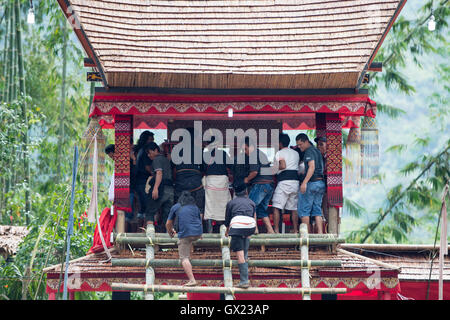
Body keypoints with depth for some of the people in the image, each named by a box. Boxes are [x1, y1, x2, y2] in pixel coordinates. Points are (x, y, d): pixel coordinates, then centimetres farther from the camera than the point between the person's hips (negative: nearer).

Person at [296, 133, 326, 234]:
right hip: (321, 183, 9)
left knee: (304, 210, -1)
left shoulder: (309, 151, -9)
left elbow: (312, 167, -20)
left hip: (312, 183, -9)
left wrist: (304, 182, -25)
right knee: (317, 210, 7)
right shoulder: (317, 151, 19)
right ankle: (320, 233, -1)